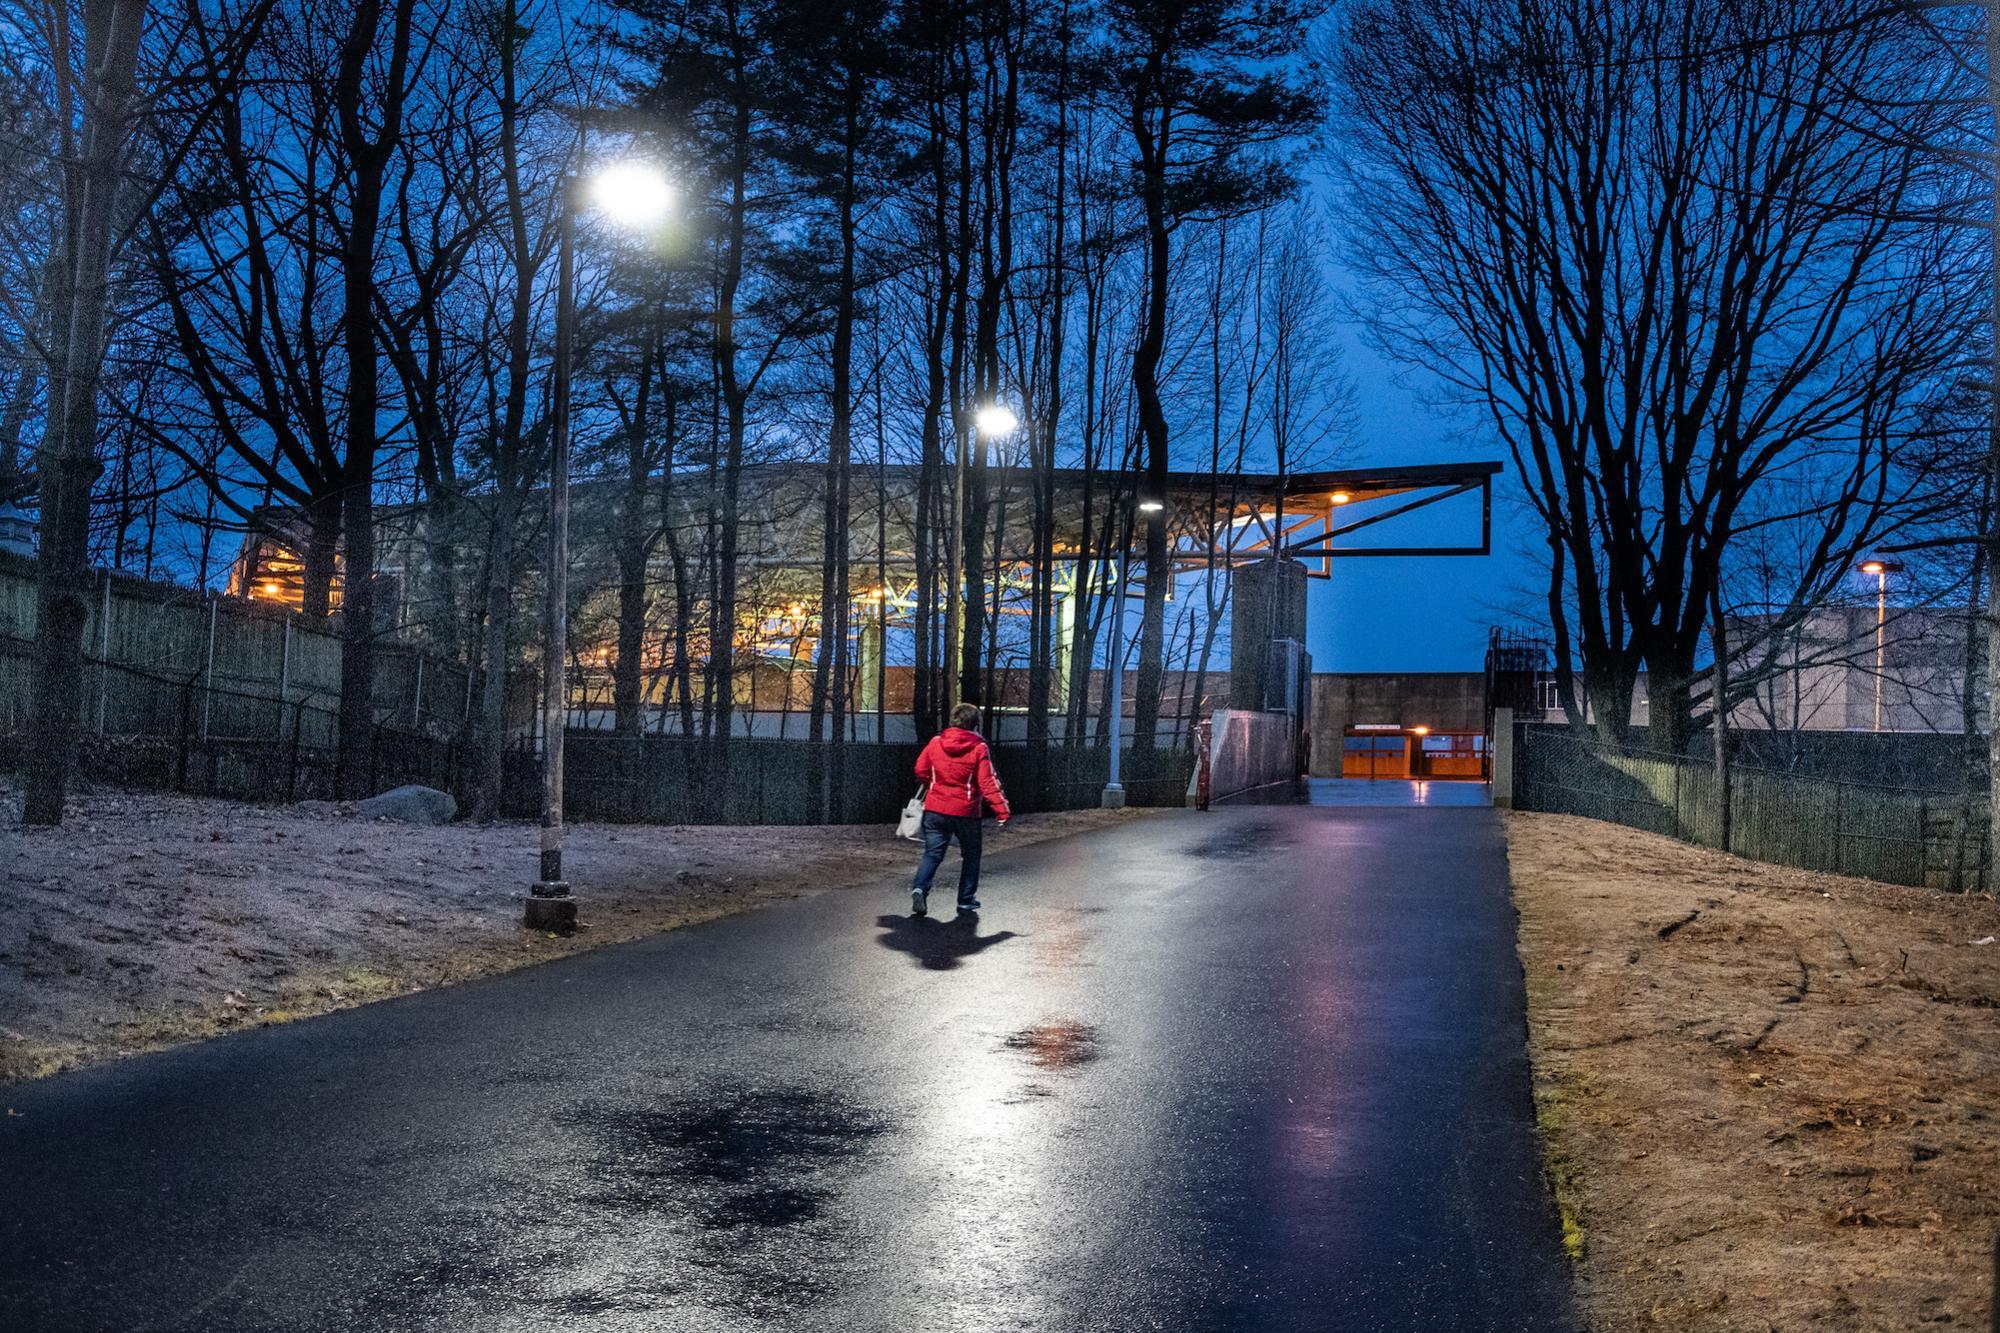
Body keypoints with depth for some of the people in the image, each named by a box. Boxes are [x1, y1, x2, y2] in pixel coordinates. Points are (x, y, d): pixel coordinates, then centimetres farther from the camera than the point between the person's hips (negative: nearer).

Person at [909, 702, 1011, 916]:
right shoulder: (979, 749, -10)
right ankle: (966, 900, 19)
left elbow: (921, 771, 8)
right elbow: (988, 782, -15)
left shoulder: (935, 743, 0)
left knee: (932, 853, 7)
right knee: (970, 855, 16)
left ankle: (920, 888, -16)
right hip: (966, 812, -2)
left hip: (935, 810, 3)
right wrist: (1003, 810, -13)